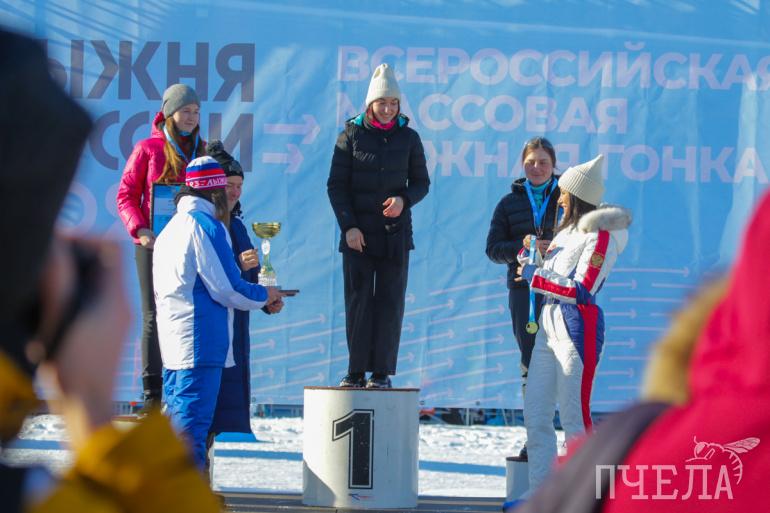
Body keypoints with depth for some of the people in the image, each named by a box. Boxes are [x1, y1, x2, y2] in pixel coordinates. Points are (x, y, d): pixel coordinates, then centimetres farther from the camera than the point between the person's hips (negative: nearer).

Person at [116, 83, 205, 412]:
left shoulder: (203, 151, 14)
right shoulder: (148, 149, 4)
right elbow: (126, 195, 3)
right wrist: (140, 229, -12)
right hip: (154, 245, -2)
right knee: (155, 317, -2)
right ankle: (152, 392, -1)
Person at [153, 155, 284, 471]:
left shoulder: (170, 228, 16)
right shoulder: (207, 226, -11)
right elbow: (227, 288, -14)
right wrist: (264, 296, 5)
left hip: (173, 338, 9)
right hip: (201, 340, -9)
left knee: (177, 415, 14)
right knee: (193, 421, -9)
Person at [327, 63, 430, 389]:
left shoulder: (408, 138, 5)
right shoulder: (351, 135, 1)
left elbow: (421, 182, 11)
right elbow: (336, 185, 1)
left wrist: (404, 200, -11)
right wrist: (348, 226, -8)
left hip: (395, 232, 1)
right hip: (358, 232, -1)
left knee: (389, 301, -1)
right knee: (357, 300, -2)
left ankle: (382, 371, 4)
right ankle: (356, 371, 3)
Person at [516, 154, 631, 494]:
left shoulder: (600, 236, -11)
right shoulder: (568, 230, 17)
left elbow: (582, 291, -18)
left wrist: (536, 277, -12)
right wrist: (530, 258, 6)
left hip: (578, 326, -9)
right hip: (550, 324, 9)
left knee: (574, 418, -6)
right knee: (535, 415, 6)